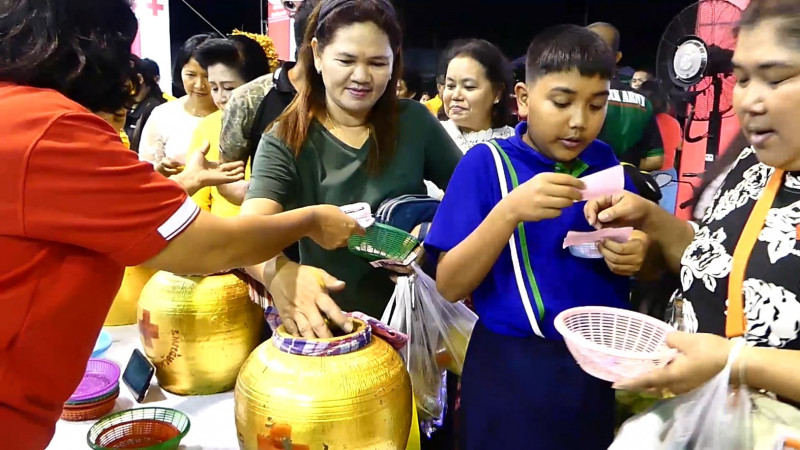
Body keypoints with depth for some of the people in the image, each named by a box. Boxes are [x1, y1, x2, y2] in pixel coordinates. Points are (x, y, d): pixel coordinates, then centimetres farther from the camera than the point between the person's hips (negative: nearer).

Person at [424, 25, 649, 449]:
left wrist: (637, 255, -15)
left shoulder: (604, 163, 0)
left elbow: (646, 254, 9)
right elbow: (449, 286, -15)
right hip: (510, 368, -3)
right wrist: (511, 210, -28)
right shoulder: (486, 162, -11)